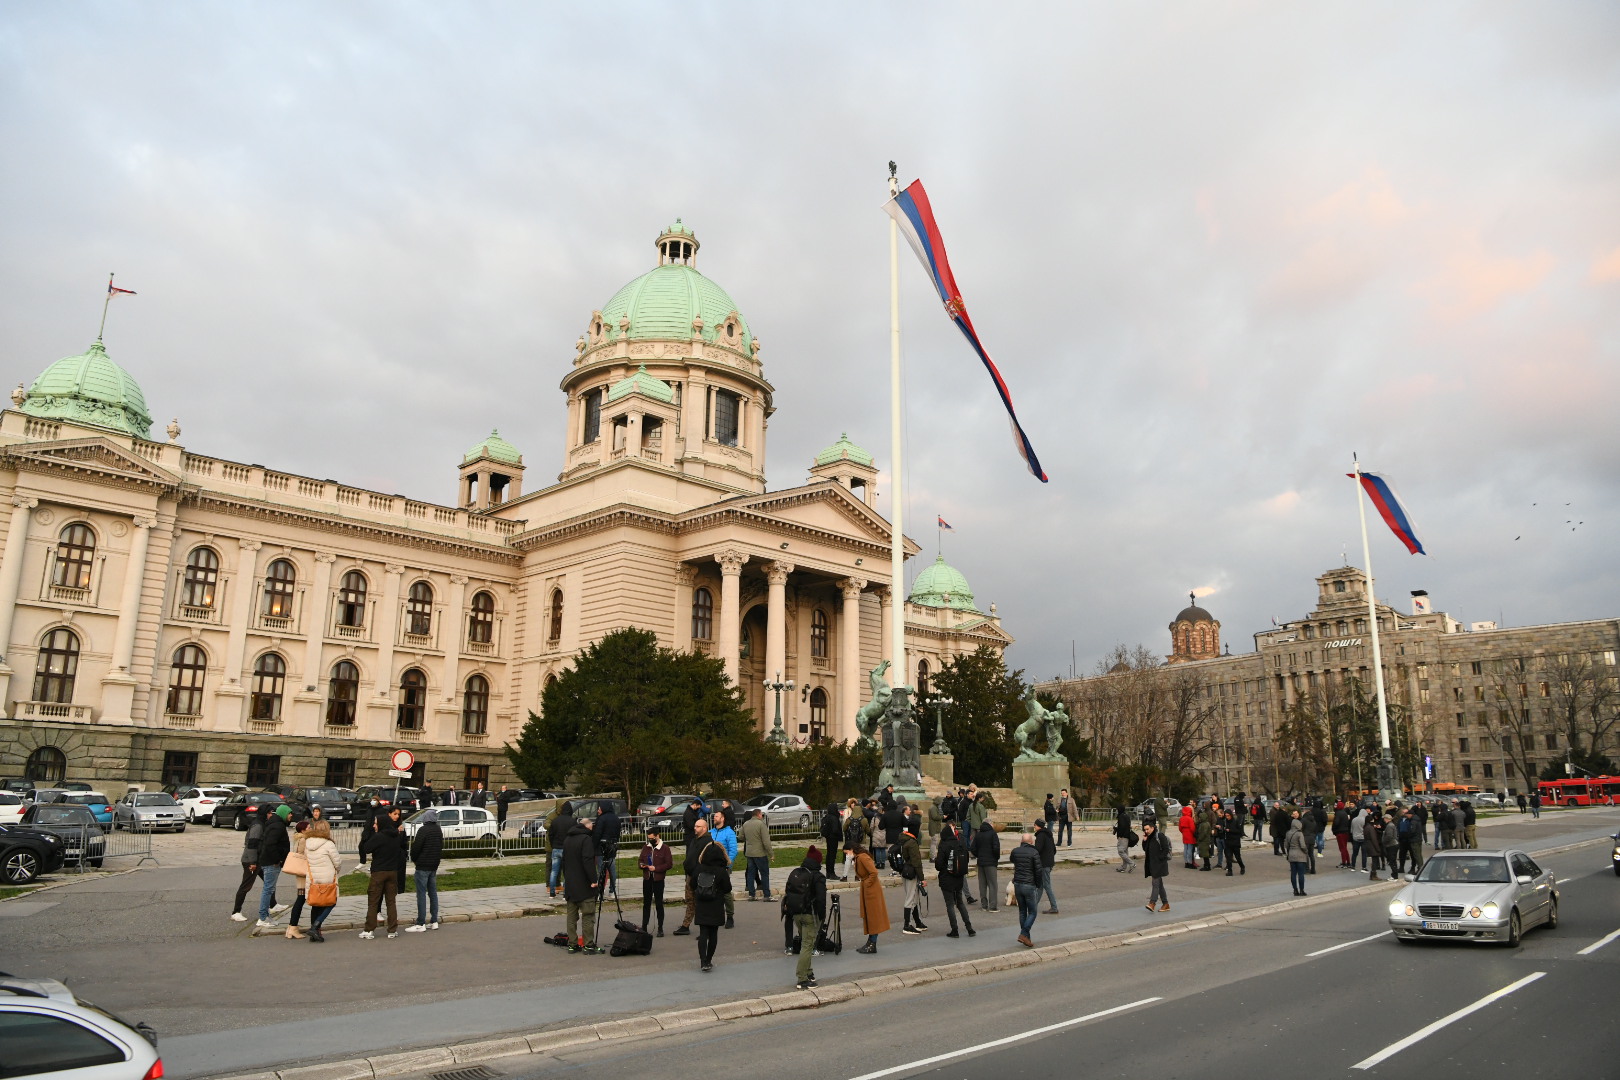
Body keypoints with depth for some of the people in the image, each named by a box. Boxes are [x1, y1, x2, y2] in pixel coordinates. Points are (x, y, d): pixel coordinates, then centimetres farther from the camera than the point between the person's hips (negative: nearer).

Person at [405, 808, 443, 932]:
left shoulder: (423, 830, -14)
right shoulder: (438, 830, 10)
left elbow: (416, 847, -15)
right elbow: (441, 846, 16)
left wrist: (413, 859, 3)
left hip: (423, 866, -8)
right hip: (434, 865, 8)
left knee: (421, 894, -5)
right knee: (433, 892, 12)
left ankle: (420, 924, -6)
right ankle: (434, 921, 14)